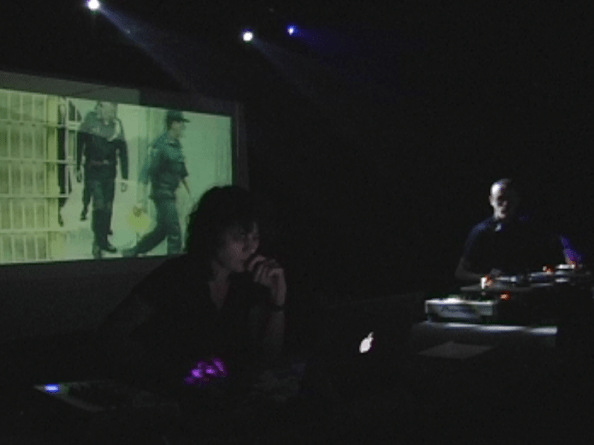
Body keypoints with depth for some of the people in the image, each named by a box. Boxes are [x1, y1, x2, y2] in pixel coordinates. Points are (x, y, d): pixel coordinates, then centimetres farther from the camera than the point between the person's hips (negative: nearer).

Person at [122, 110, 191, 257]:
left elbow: (182, 172, 21)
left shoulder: (177, 145, 11)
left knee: (161, 230, 16)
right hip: (162, 194, -9)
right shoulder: (160, 145, -17)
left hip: (170, 195, 9)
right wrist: (142, 200, -23)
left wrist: (189, 193, 21)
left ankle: (132, 252, 28)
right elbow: (147, 172, -19)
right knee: (174, 232, -7)